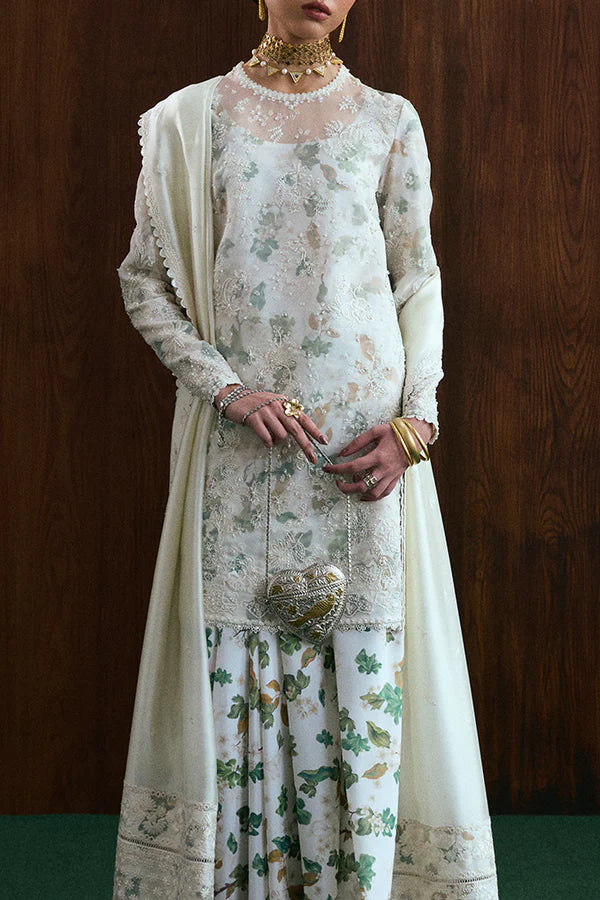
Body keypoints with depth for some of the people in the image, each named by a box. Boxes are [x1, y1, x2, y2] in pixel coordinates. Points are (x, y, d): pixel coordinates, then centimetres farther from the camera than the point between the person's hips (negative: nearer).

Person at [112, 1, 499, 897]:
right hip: (239, 450, 0)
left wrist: (414, 422, -5)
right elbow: (145, 279, 8)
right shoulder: (188, 120, 9)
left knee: (361, 675, -2)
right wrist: (225, 388, -7)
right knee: (238, 666, 0)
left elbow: (419, 280, 9)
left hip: (361, 443, 0)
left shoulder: (388, 121, 10)